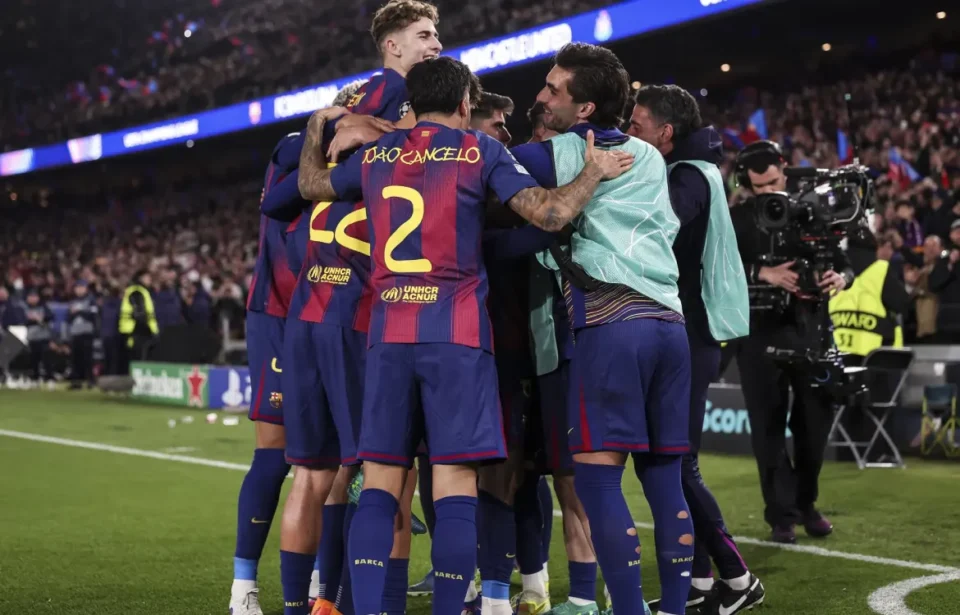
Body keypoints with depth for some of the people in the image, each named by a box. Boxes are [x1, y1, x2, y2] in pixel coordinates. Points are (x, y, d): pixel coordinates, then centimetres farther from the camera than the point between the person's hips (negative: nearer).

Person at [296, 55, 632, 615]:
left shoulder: (374, 156, 14)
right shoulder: (480, 150, 3)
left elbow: (312, 186, 32)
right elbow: (550, 214, -7)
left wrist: (316, 131, 50)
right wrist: (596, 172, 10)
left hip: (388, 333, 4)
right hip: (456, 333, -4)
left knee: (380, 483, 6)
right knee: (455, 485, -3)